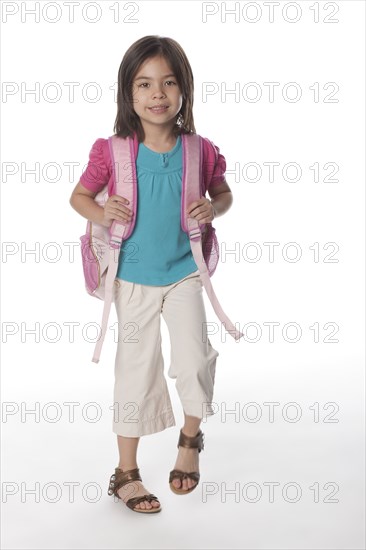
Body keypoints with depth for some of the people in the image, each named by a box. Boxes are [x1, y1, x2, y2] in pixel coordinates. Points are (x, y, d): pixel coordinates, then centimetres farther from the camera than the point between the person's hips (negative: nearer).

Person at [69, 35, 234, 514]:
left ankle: (190, 439, 28)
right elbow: (79, 195, 1)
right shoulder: (113, 152, -12)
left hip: (183, 273, 1)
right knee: (137, 369, 7)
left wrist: (213, 209, -14)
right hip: (134, 279, -1)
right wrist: (101, 214, -20)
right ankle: (126, 471, 24)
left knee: (194, 359, -5)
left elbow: (224, 193, 8)